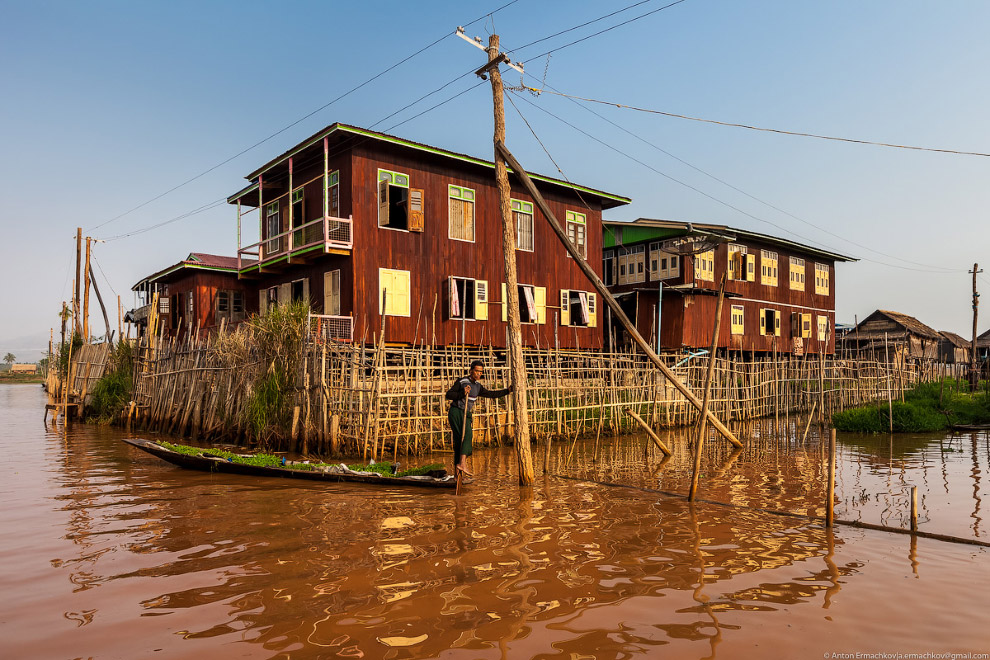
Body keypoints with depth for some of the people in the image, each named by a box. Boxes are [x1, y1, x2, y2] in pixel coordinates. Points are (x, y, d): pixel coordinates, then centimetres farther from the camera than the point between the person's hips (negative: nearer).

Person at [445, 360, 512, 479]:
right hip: (456, 412, -7)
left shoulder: (478, 386, 14)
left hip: (466, 415, 7)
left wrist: (507, 390, 17)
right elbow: (449, 395, -10)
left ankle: (457, 470, 6)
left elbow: (491, 394, 21)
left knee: (459, 441, 4)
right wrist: (462, 393, -22)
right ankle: (462, 463, -35)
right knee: (466, 435, -24)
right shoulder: (461, 381, -7)